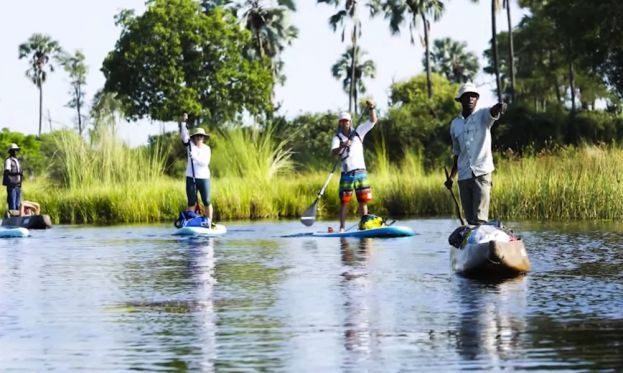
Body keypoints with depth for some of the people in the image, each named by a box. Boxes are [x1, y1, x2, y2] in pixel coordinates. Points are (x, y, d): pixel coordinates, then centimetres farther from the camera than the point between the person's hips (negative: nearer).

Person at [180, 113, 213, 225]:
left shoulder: (207, 149, 4)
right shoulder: (191, 145, 4)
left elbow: (205, 162, -9)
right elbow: (184, 136, -13)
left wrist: (195, 156, -21)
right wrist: (183, 123, -25)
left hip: (204, 178, 0)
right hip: (191, 178, 0)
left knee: (207, 202, 1)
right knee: (191, 203, 0)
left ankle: (209, 223, 8)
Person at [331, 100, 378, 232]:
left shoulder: (358, 132, 11)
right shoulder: (337, 138, 3)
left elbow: (373, 121, 8)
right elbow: (333, 152, -15)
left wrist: (371, 108, -8)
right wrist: (342, 146, -34)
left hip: (361, 172, 2)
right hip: (346, 174, -2)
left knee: (363, 201, 1)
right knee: (344, 202, -3)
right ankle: (342, 228, 0)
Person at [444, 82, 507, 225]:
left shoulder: (483, 116, 1)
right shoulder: (455, 125, 14)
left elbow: (493, 112, -24)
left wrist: (499, 107, -47)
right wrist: (451, 177, 21)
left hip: (482, 173, -5)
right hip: (464, 176, 5)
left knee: (480, 218, -13)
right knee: (470, 218, 5)